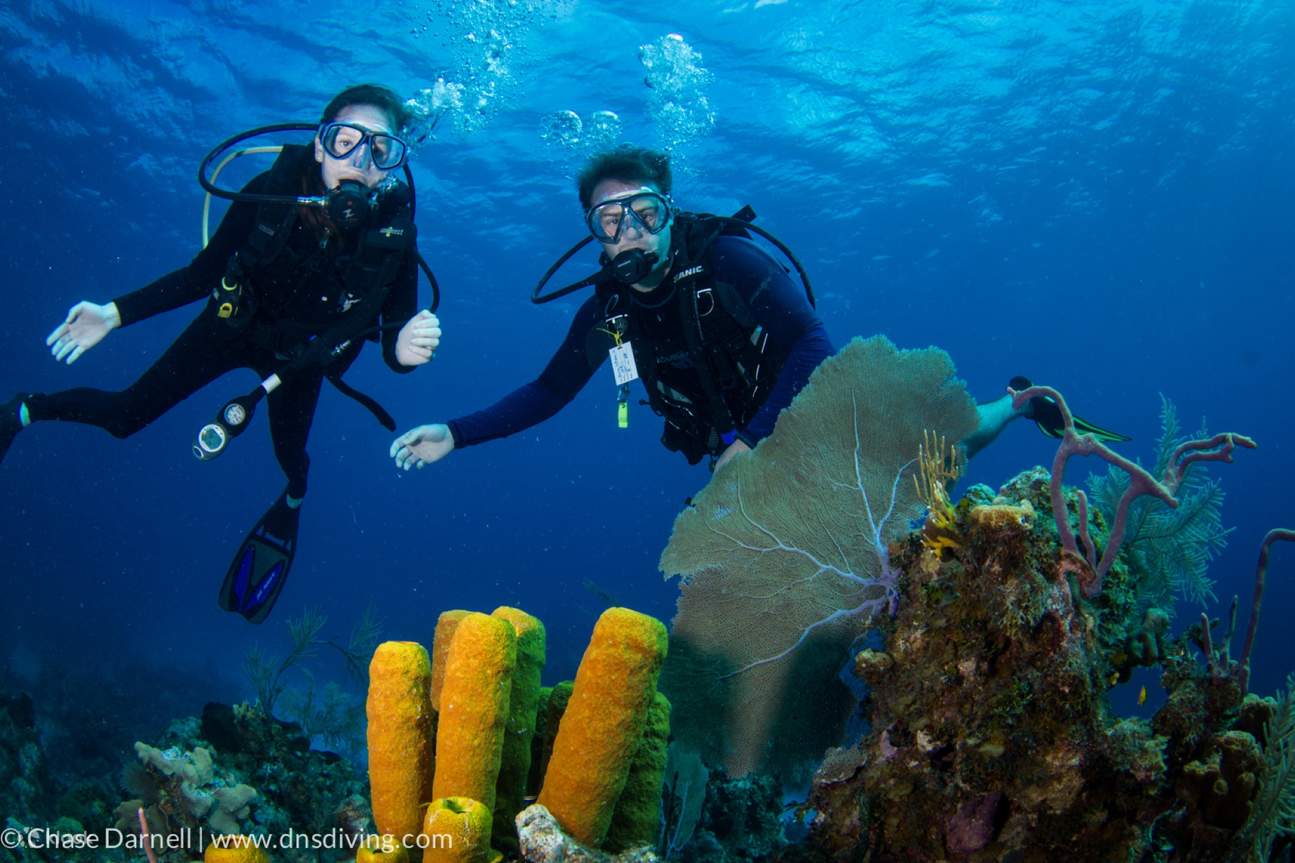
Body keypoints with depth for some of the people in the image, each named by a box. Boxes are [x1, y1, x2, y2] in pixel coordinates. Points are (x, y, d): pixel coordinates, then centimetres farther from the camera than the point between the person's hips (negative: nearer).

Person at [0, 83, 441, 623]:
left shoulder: (394, 234, -32)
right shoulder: (271, 193, -31)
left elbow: (396, 334, -25)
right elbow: (202, 273, -15)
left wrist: (405, 350, -49)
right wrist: (116, 313, -21)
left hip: (302, 354, 0)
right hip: (235, 324, 0)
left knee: (290, 454, 6)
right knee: (126, 415, 1)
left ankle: (292, 500, 46)